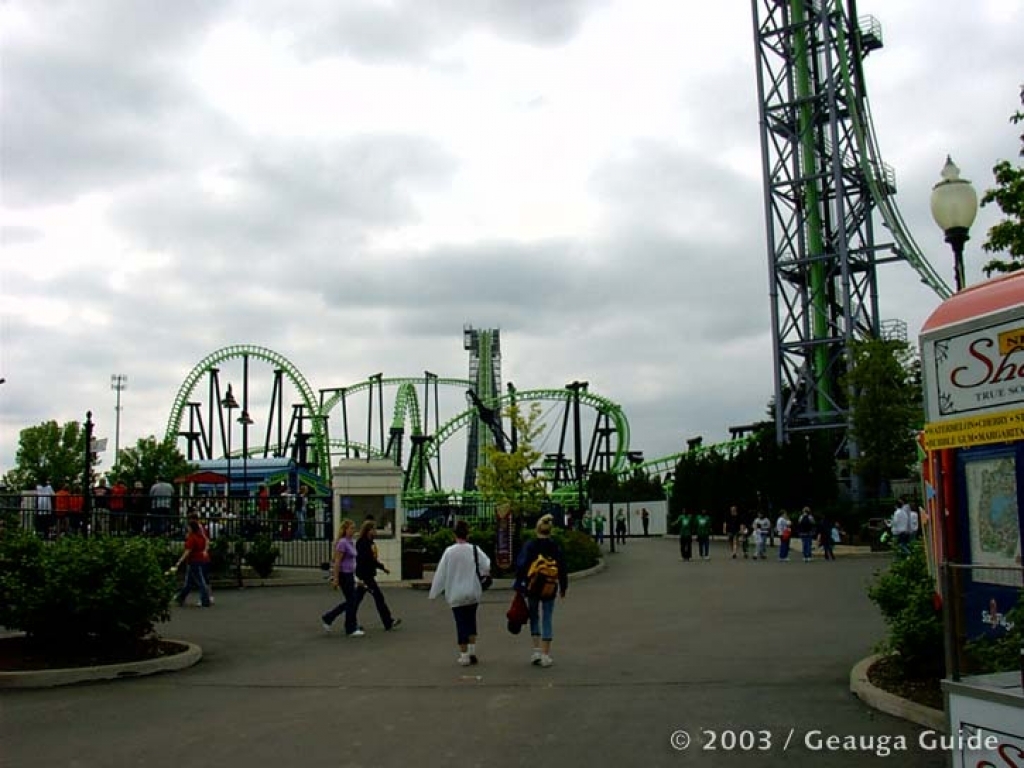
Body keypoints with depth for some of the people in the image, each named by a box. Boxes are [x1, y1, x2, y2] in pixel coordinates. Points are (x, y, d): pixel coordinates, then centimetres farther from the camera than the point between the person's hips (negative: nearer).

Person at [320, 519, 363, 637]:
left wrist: (354, 577, 21)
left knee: (350, 601, 12)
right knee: (351, 601, -2)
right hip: (344, 575, -9)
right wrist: (335, 579, -19)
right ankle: (351, 629, 7)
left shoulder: (350, 542, 12)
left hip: (349, 575, 9)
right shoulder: (342, 542, -16)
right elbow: (337, 562, -18)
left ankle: (327, 619, 20)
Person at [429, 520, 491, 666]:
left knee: (461, 623, 6)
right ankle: (472, 652, 15)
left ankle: (464, 655, 6)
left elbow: (441, 573, -4)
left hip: (455, 594, -1)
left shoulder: (449, 552, -9)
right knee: (471, 621, 18)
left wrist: (434, 592, 3)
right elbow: (488, 566, -7)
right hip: (473, 593, 1)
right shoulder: (474, 550, -8)